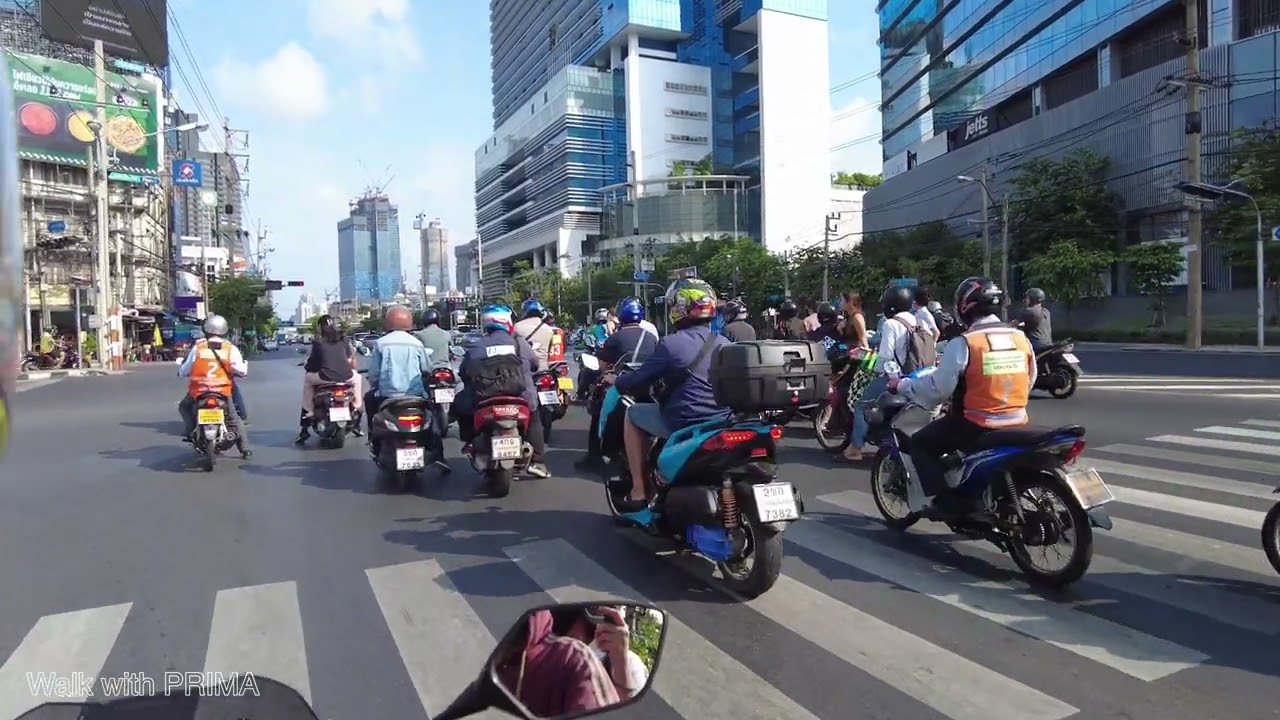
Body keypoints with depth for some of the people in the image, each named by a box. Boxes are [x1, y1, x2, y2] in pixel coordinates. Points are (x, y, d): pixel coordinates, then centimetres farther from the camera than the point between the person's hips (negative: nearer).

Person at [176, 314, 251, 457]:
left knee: (184, 407, 30)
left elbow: (184, 370, 3)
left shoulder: (198, 346, -2)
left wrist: (180, 371, 26)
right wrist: (245, 364, 12)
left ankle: (189, 431, 12)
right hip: (223, 392, 0)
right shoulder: (230, 348, -4)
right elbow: (242, 370, -10)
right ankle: (244, 448, 8)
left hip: (198, 391, 0)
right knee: (234, 419, 16)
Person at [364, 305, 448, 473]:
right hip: (416, 394, 0)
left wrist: (375, 386, 21)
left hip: (387, 395, 0)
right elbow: (427, 369, 6)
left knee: (369, 398, 31)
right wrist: (425, 386, 26)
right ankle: (437, 456, 7)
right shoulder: (416, 343, 1)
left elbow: (373, 372, 0)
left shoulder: (381, 343, -1)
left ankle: (374, 441, 25)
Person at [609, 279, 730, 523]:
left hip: (684, 425, -6)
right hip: (723, 425, 6)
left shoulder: (670, 344, -10)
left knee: (633, 414, 16)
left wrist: (616, 381, 18)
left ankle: (639, 493, 12)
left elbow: (639, 379, -5)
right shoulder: (725, 344, 8)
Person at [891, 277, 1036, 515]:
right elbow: (1029, 382, 15)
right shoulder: (1022, 338, 4)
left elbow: (938, 388, -14)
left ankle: (946, 500, -3)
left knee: (919, 444, 9)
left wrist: (902, 386, 0)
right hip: (1016, 423, 7)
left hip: (976, 425, -7)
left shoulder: (963, 343, -15)